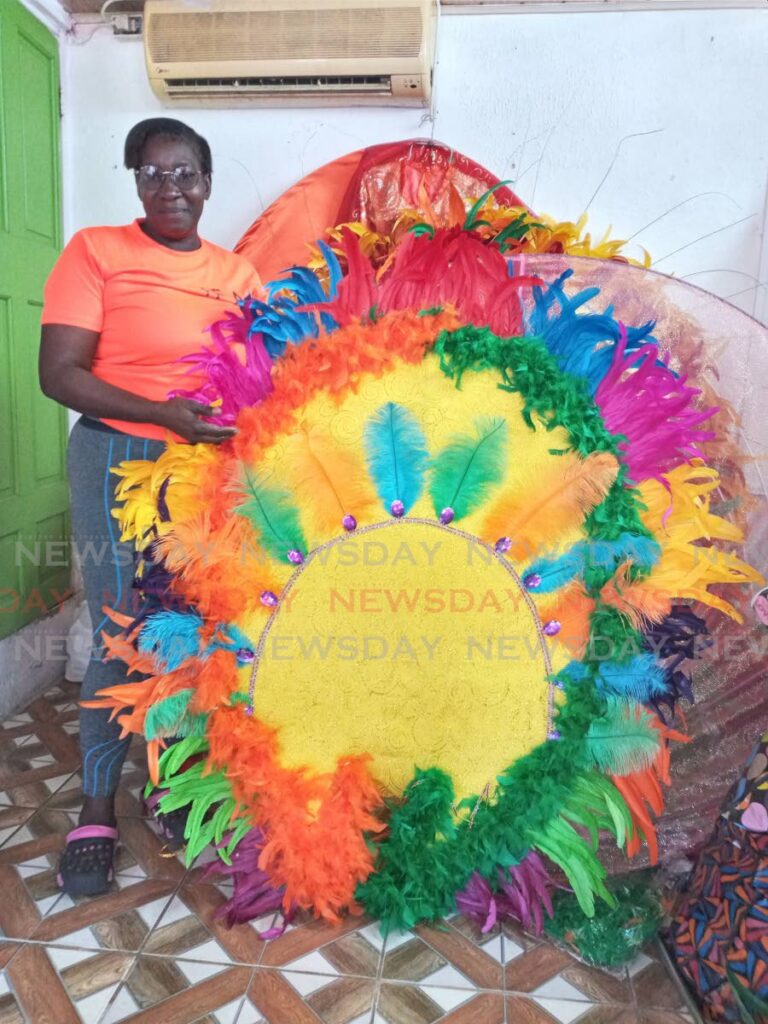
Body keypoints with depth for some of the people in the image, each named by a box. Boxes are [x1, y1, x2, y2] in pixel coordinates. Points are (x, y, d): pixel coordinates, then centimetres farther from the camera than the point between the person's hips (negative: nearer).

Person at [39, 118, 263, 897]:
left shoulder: (238, 272, 12)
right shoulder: (96, 251, -1)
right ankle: (96, 810, 17)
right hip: (119, 460, -3)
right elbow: (59, 374, -9)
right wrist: (164, 414, -21)